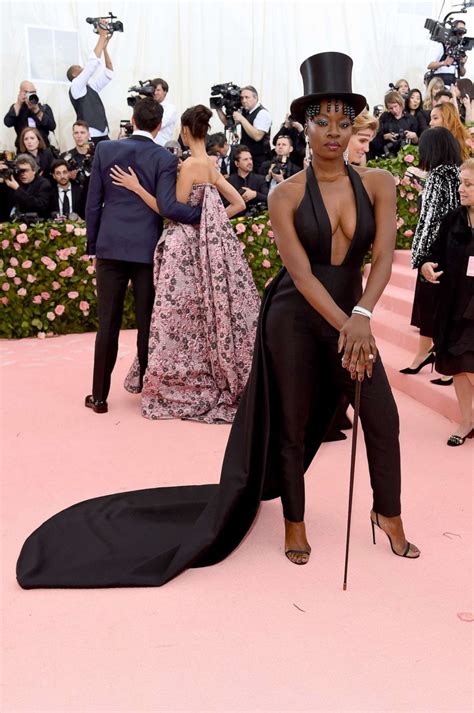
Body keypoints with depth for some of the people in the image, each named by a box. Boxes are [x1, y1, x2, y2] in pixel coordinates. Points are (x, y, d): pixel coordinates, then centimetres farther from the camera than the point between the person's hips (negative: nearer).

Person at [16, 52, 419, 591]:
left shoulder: (378, 184, -2)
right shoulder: (287, 194, -9)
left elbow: (383, 258, -13)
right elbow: (302, 273, -17)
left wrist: (361, 317, -29)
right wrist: (343, 326, -29)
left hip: (352, 318, 3)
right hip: (295, 320, -2)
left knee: (383, 419, 2)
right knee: (291, 428, 7)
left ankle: (389, 515, 27)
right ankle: (294, 522, 29)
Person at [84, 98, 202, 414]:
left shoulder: (105, 149, 2)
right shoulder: (165, 158, -5)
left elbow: (93, 203, 3)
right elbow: (167, 206, -17)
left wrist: (94, 245, 11)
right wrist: (203, 212, -5)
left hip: (111, 247, 2)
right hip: (147, 249, -1)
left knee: (108, 324, 6)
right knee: (147, 323, 8)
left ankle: (100, 396, 12)